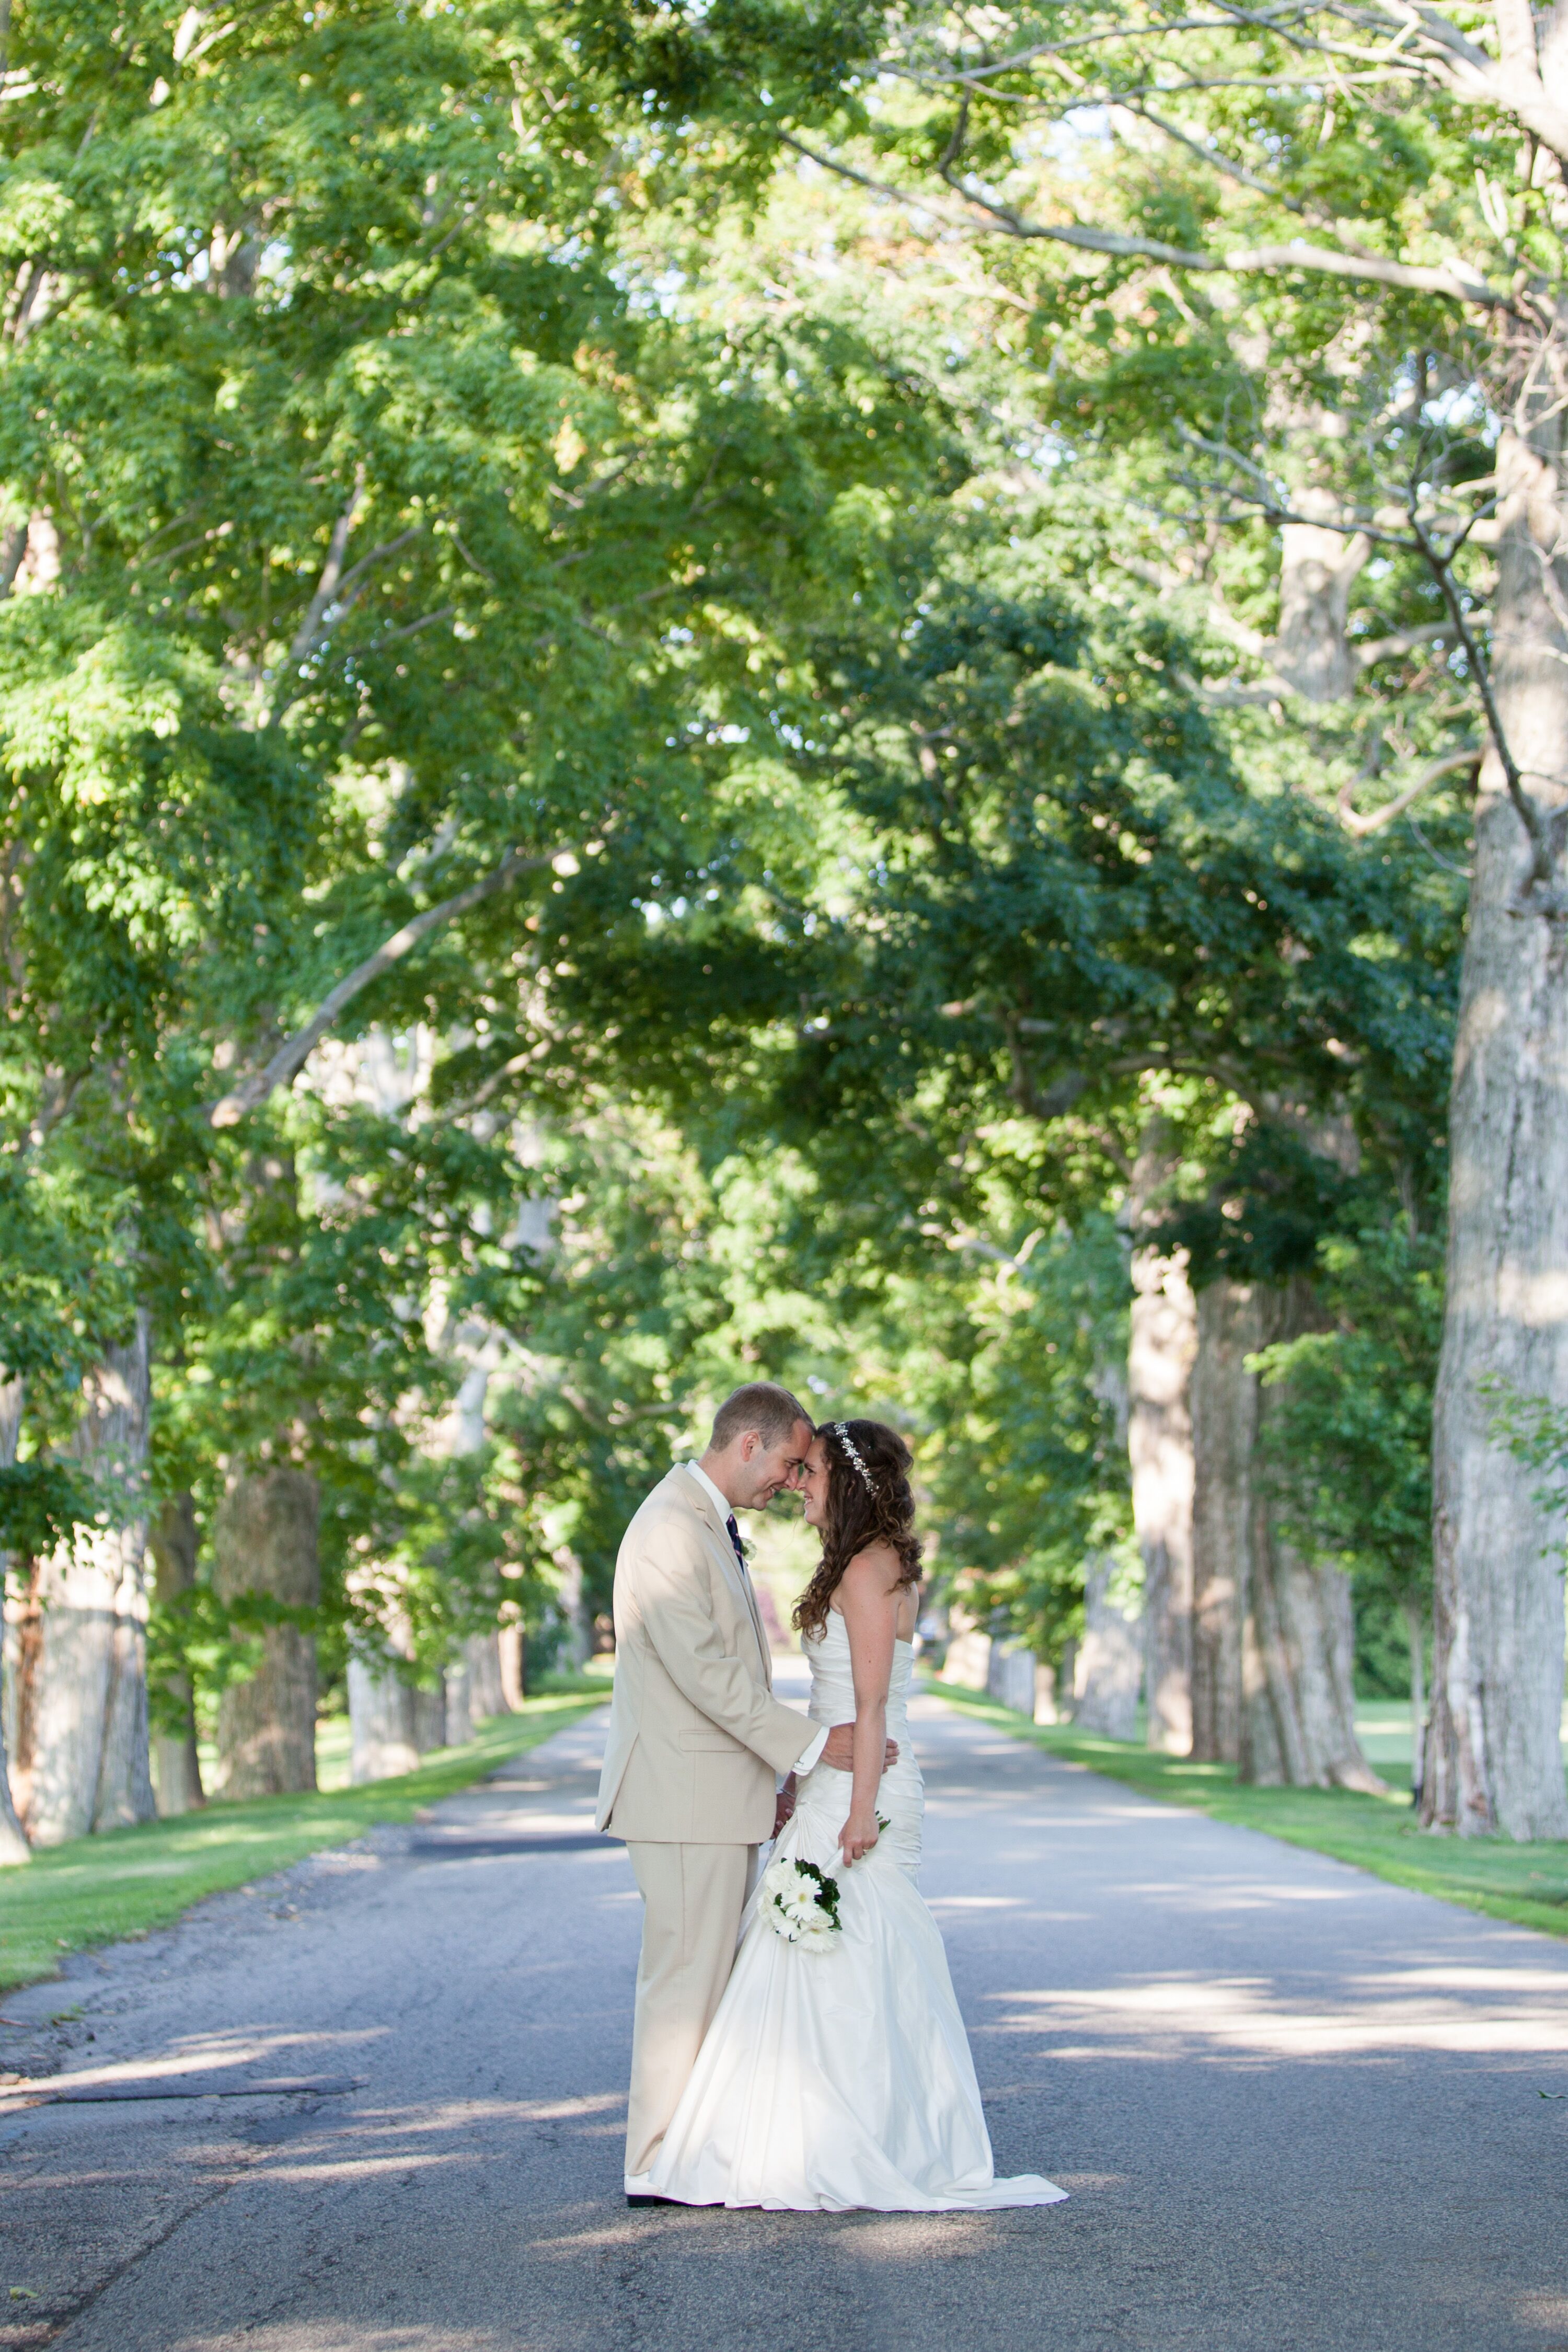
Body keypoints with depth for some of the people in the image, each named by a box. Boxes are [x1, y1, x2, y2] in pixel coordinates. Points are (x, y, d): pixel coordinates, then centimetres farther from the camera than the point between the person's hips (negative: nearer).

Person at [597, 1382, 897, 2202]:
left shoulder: (712, 1526, 18)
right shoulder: (670, 1528, -16)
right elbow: (704, 1671, -22)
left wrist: (767, 1783, 20)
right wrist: (810, 1744, -19)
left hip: (720, 1789, 10)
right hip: (685, 1795, -10)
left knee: (712, 1973, 12)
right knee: (688, 1973, -5)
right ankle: (658, 2166, 1)